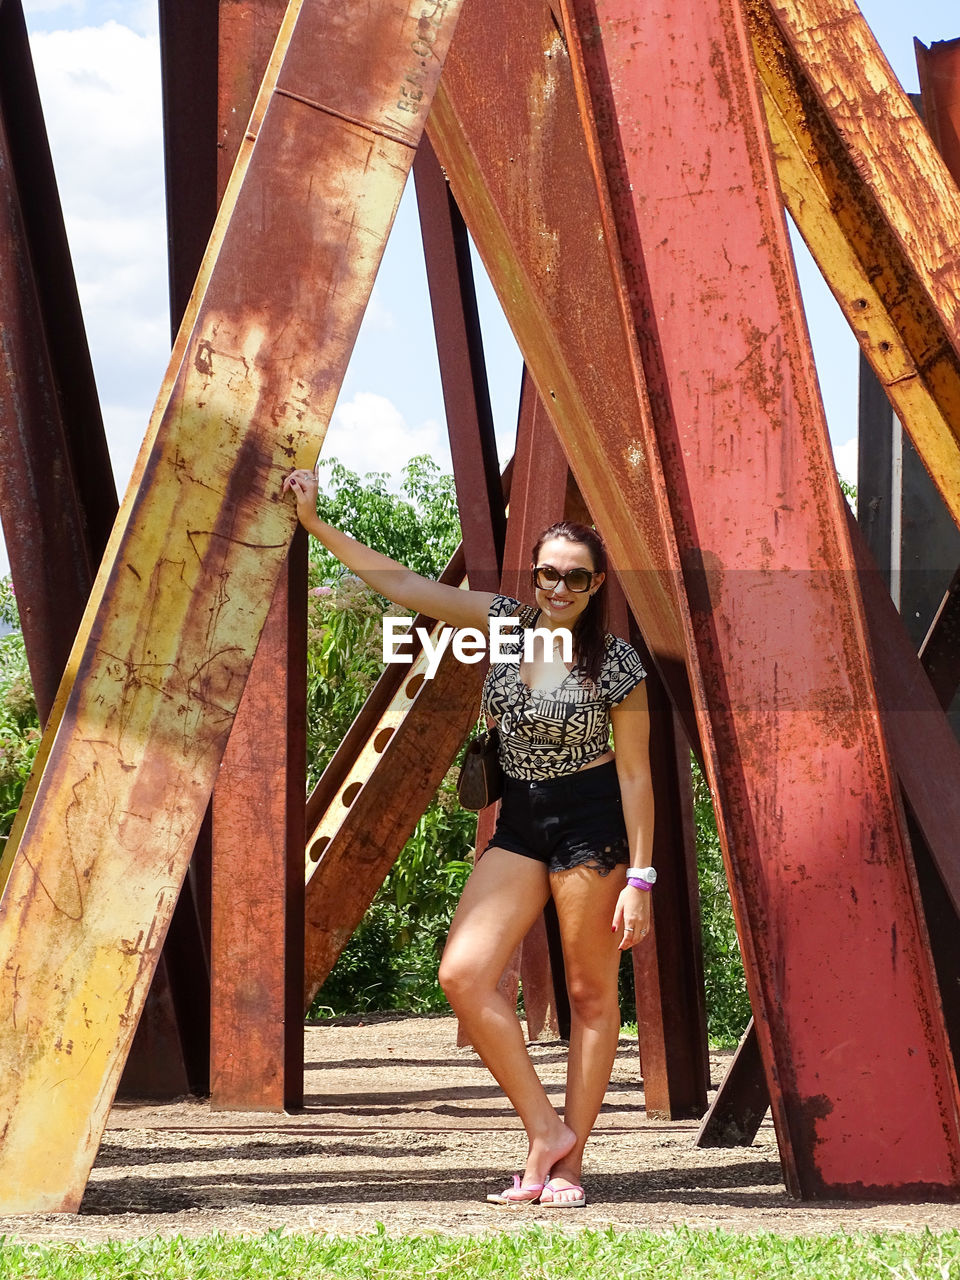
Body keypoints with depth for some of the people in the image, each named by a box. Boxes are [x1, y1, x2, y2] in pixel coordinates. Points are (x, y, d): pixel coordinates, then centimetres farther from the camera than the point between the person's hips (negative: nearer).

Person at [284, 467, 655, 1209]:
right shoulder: (502, 621, 3)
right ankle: (545, 1132, 0)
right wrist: (316, 523, -3)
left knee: (590, 993, 0)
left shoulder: (617, 664, -9)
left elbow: (634, 772, -8)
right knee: (463, 975, -8)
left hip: (592, 823, -5)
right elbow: (398, 583, 3)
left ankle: (570, 1164, 6)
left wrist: (639, 876, -12)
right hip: (520, 821, 5)